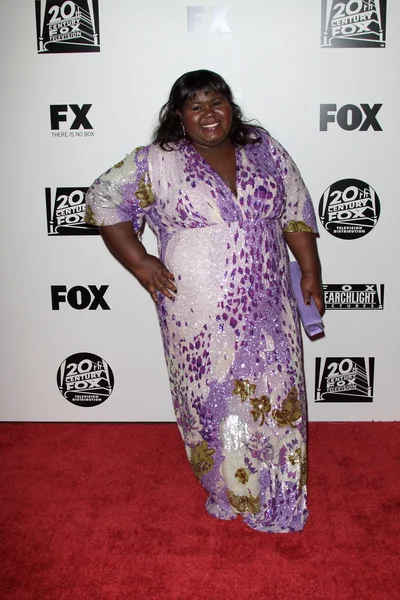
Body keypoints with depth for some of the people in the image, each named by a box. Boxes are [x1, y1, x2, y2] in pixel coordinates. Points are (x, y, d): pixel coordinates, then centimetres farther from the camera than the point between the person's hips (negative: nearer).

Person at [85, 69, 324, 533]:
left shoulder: (265, 151, 4)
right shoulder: (157, 163, -5)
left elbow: (297, 213, 9)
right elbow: (103, 200, 0)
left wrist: (310, 272, 4)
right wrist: (140, 264, -6)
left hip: (268, 311, 3)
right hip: (200, 319, -2)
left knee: (275, 397, 11)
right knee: (212, 403, 10)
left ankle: (275, 495, 34)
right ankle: (226, 488, 36)